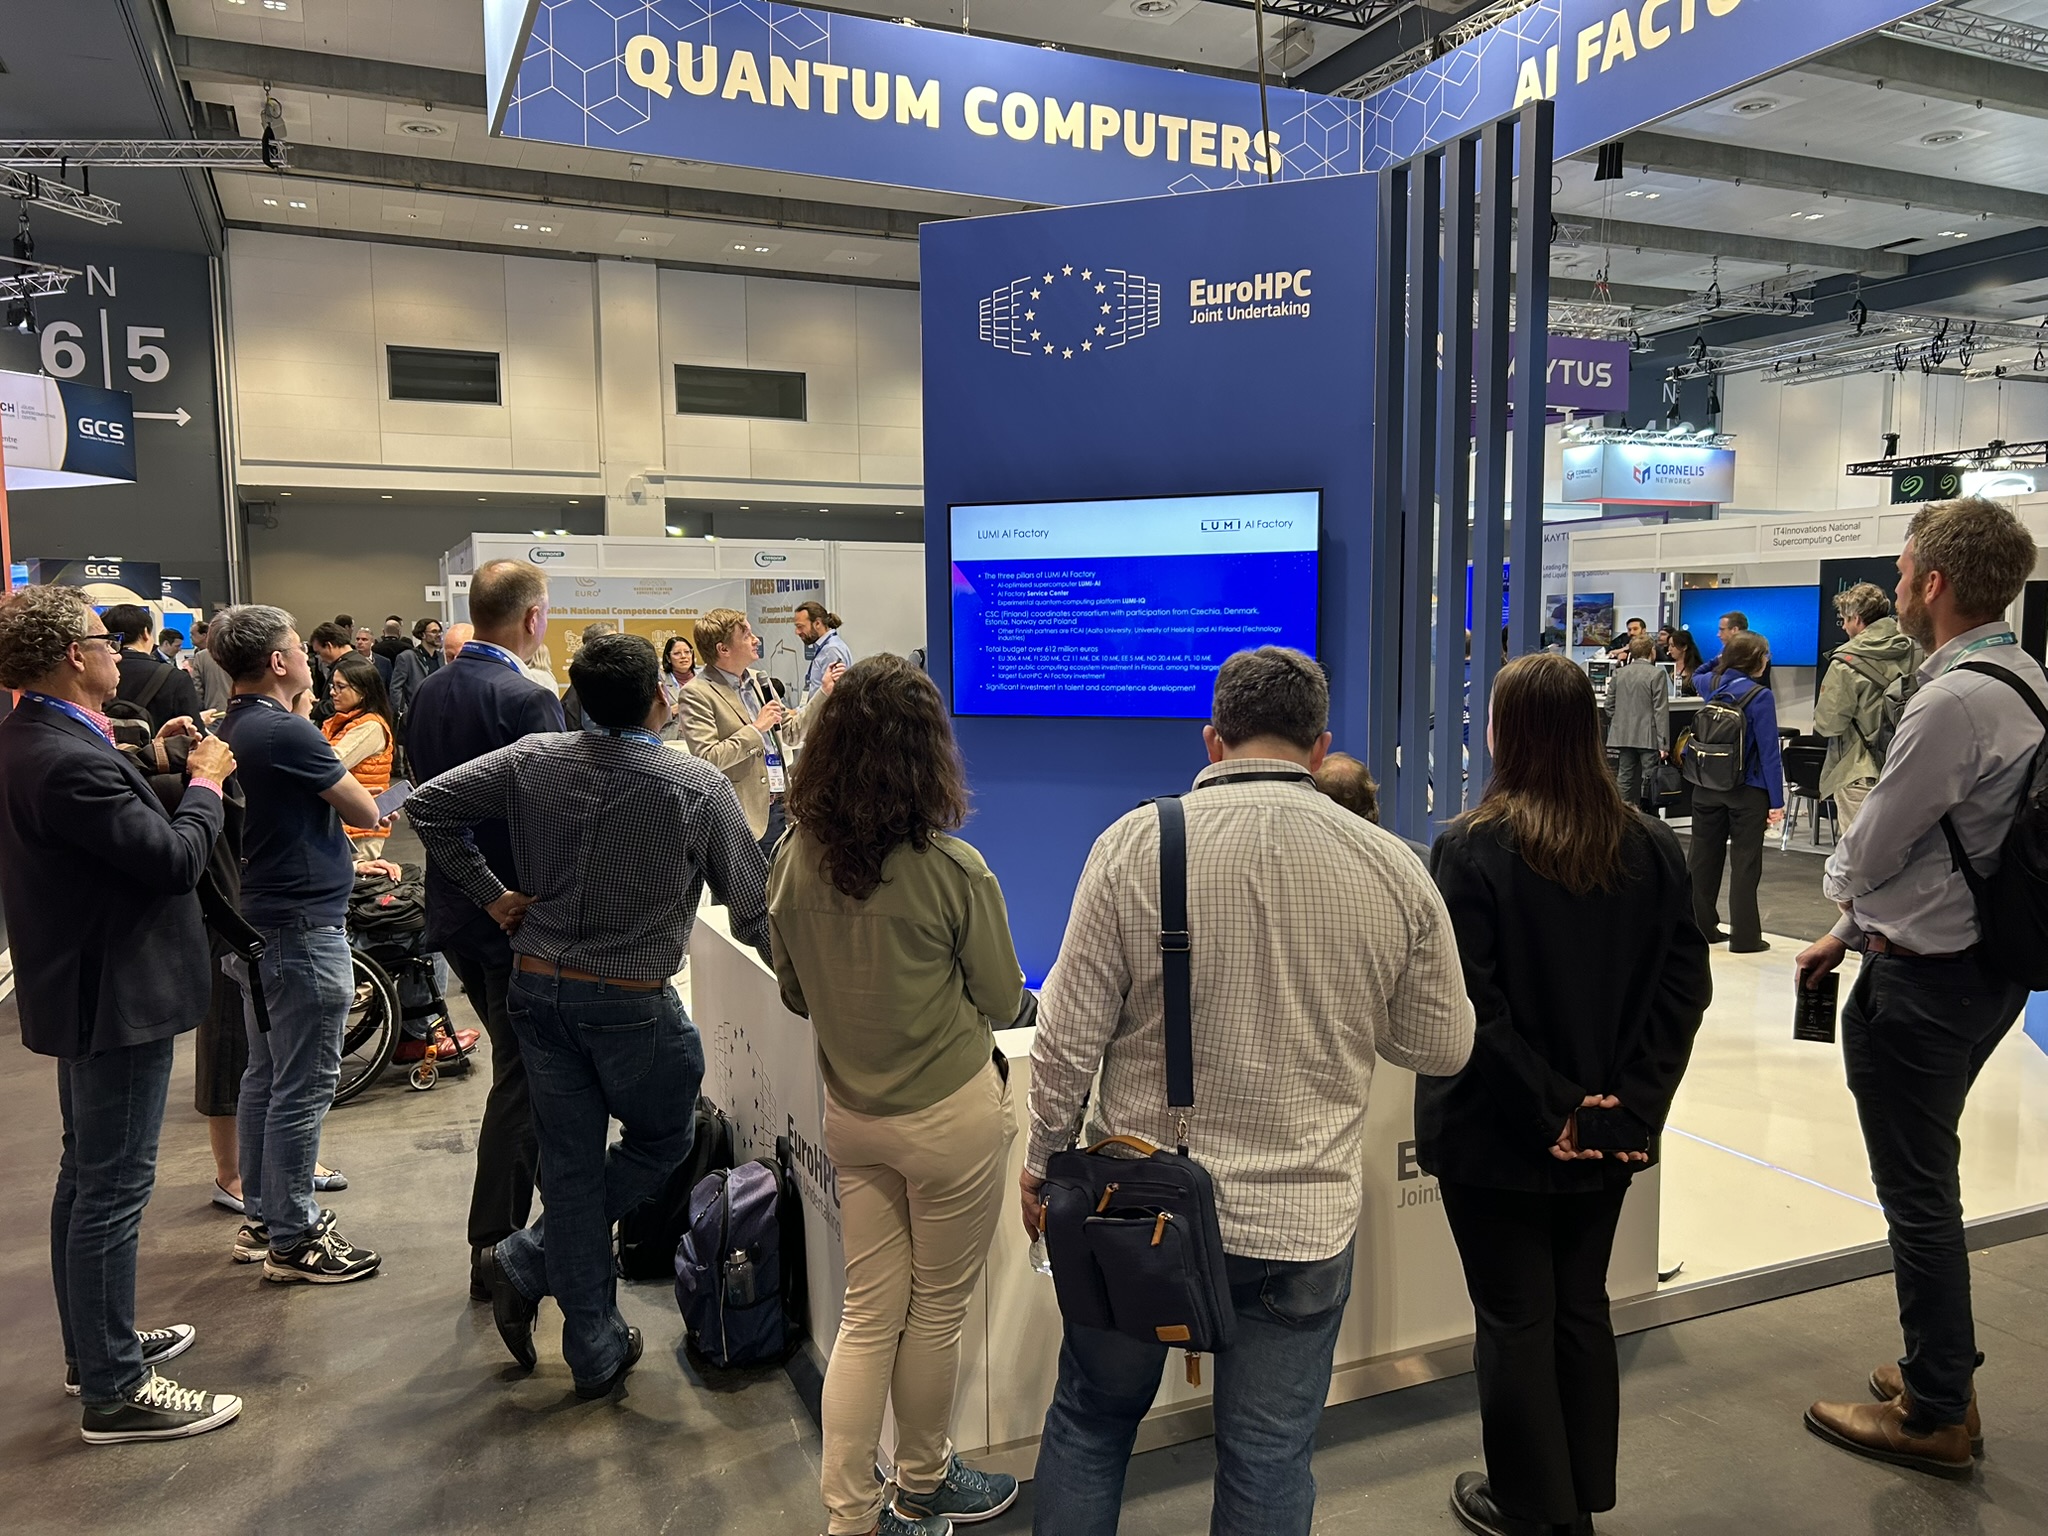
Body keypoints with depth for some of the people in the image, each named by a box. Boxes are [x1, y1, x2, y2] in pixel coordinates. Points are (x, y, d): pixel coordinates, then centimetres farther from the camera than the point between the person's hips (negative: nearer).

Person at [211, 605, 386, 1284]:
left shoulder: (232, 729, 8)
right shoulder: (287, 731, -19)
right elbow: (364, 811, -10)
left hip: (259, 923, 10)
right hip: (303, 928, -10)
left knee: (266, 1077, 18)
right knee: (302, 1088, -1)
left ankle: (262, 1216, 29)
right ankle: (292, 1240, 8)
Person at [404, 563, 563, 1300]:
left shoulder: (429, 692, 5)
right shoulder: (528, 699, -21)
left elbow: (427, 788, 13)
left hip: (456, 906, 9)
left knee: (519, 1066, 23)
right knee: (519, 1081, 4)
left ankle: (514, 1216, 37)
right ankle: (494, 1251, 14)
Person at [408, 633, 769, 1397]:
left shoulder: (533, 761, -3)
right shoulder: (698, 787, -14)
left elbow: (427, 804, 2)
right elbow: (754, 911, -9)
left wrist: (490, 893, 7)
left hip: (537, 988, 5)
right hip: (633, 1005, -4)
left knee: (571, 1163, 13)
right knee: (659, 1143, 21)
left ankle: (596, 1351, 21)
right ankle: (528, 1261, 13)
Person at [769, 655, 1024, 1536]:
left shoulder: (793, 862, -8)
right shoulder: (952, 870, -21)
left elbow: (795, 997, 6)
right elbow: (1003, 1002, -7)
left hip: (850, 1114, 4)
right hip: (951, 1113, -4)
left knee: (868, 1314, 15)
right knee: (937, 1312, 16)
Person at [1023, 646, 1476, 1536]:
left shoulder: (1133, 845, -12)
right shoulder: (1393, 869, -8)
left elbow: (1070, 1036, -10)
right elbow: (1443, 1047, 2)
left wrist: (1044, 1163, 5)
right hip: (1302, 1221, 1)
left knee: (1090, 1419, 22)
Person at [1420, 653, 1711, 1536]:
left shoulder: (1470, 849, -17)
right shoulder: (1653, 849, -2)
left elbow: (1466, 1007, -21)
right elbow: (1684, 991, -5)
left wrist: (1549, 1108, -15)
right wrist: (1631, 1106, -7)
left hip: (1496, 1132, -5)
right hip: (1606, 1131, 5)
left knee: (1514, 1321, 11)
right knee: (1582, 1308, 20)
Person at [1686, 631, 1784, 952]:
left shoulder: (1711, 684, 1)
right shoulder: (1760, 696, -15)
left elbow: (1698, 676, 30)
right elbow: (1769, 752, -15)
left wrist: (1723, 660, 17)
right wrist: (1776, 801, -11)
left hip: (1706, 788, 5)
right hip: (1747, 792, -5)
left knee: (1703, 856, 12)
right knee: (1745, 863, 1)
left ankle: (1700, 926, 20)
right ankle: (1744, 936, 4)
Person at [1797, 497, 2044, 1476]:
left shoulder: (1953, 702, -24)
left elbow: (1864, 856, -17)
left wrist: (1841, 877, 6)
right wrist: (1854, 931, 17)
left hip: (1923, 985, -10)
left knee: (1917, 1195, 5)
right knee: (1926, 1182, 22)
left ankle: (1935, 1416, 21)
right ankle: (1942, 1375, 38)